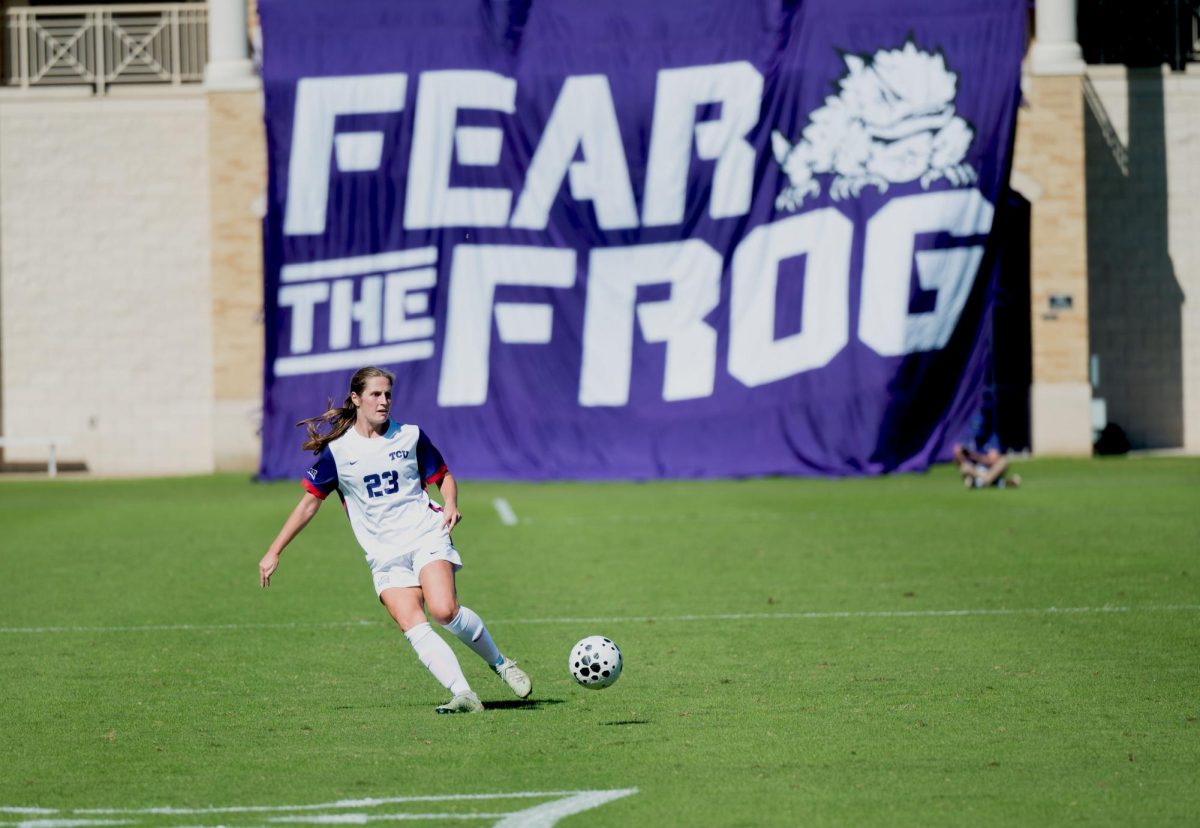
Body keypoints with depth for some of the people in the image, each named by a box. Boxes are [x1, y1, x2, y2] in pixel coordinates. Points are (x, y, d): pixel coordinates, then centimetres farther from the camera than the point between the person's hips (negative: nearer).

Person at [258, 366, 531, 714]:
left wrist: (450, 504, -7)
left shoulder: (410, 436, 4)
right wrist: (274, 552, 5)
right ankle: (464, 696, -22)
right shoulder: (337, 450, 2)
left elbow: (444, 477, 16)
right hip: (384, 554, 1)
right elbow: (309, 502, 8)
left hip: (427, 537, -1)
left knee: (444, 611, -24)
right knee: (413, 627, -19)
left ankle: (501, 664, -2)